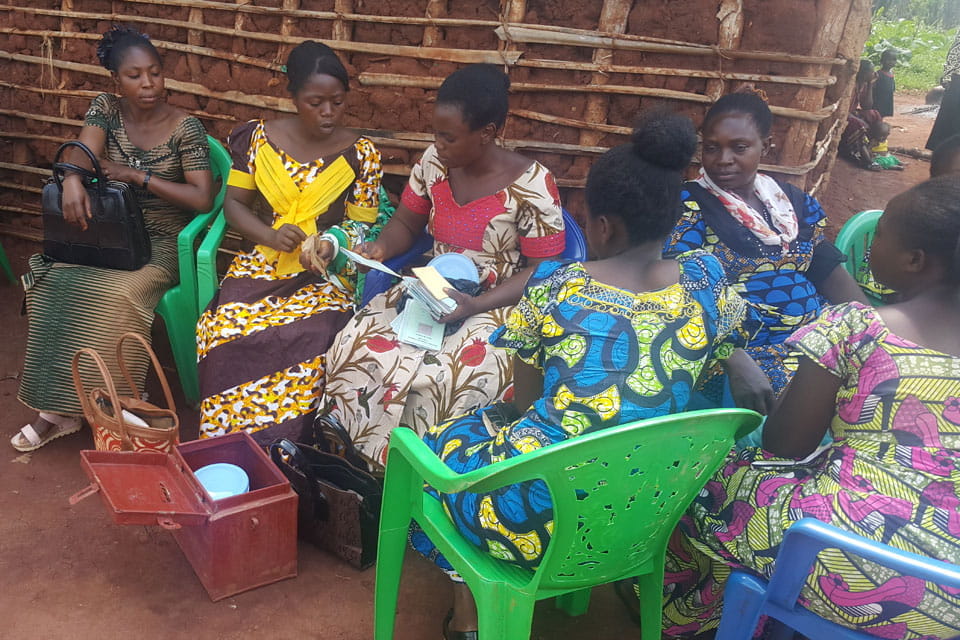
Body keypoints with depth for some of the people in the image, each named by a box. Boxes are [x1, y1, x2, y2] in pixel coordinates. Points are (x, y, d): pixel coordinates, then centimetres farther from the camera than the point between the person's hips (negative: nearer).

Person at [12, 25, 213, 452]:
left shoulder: (185, 128, -8)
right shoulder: (105, 109, 4)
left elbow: (202, 199, -16)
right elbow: (84, 151, -15)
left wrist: (136, 176, -19)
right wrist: (72, 177, -38)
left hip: (161, 241, -4)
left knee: (114, 295, -31)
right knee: (55, 284, -23)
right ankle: (58, 406, -12)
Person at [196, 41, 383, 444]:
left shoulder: (361, 153, 1)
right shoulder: (260, 137, 5)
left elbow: (362, 225, 4)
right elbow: (234, 203, 9)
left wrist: (332, 242, -19)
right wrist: (271, 236, -11)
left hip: (328, 272, -1)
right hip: (264, 262, 2)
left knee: (309, 339, -33)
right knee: (227, 329, -27)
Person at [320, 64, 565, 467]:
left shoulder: (532, 185, -15)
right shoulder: (434, 162, 0)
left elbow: (543, 271, -11)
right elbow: (406, 223, 13)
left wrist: (475, 305, -23)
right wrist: (381, 247, -11)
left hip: (497, 307, -5)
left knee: (435, 380, -32)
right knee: (354, 348, -20)